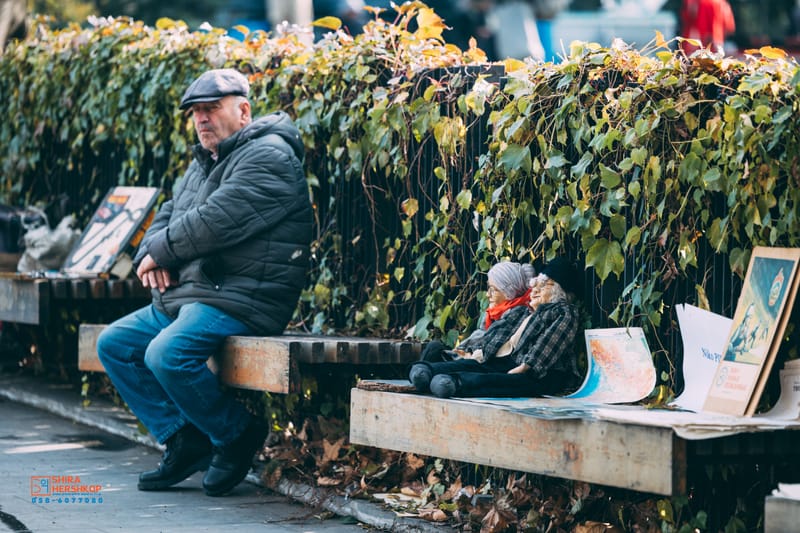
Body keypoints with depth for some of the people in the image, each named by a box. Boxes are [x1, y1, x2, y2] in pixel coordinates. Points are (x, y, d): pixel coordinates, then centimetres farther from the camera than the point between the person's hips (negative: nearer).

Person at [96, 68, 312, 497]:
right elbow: (169, 216, 22)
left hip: (242, 298, -11)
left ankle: (237, 435, -8)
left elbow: (217, 220, -22)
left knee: (167, 354, -31)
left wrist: (160, 253, -9)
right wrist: (150, 255, -1)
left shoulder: (267, 156, -12)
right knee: (113, 345, 5)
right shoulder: (203, 163, 21)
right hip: (188, 294, 11)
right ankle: (183, 439, 2)